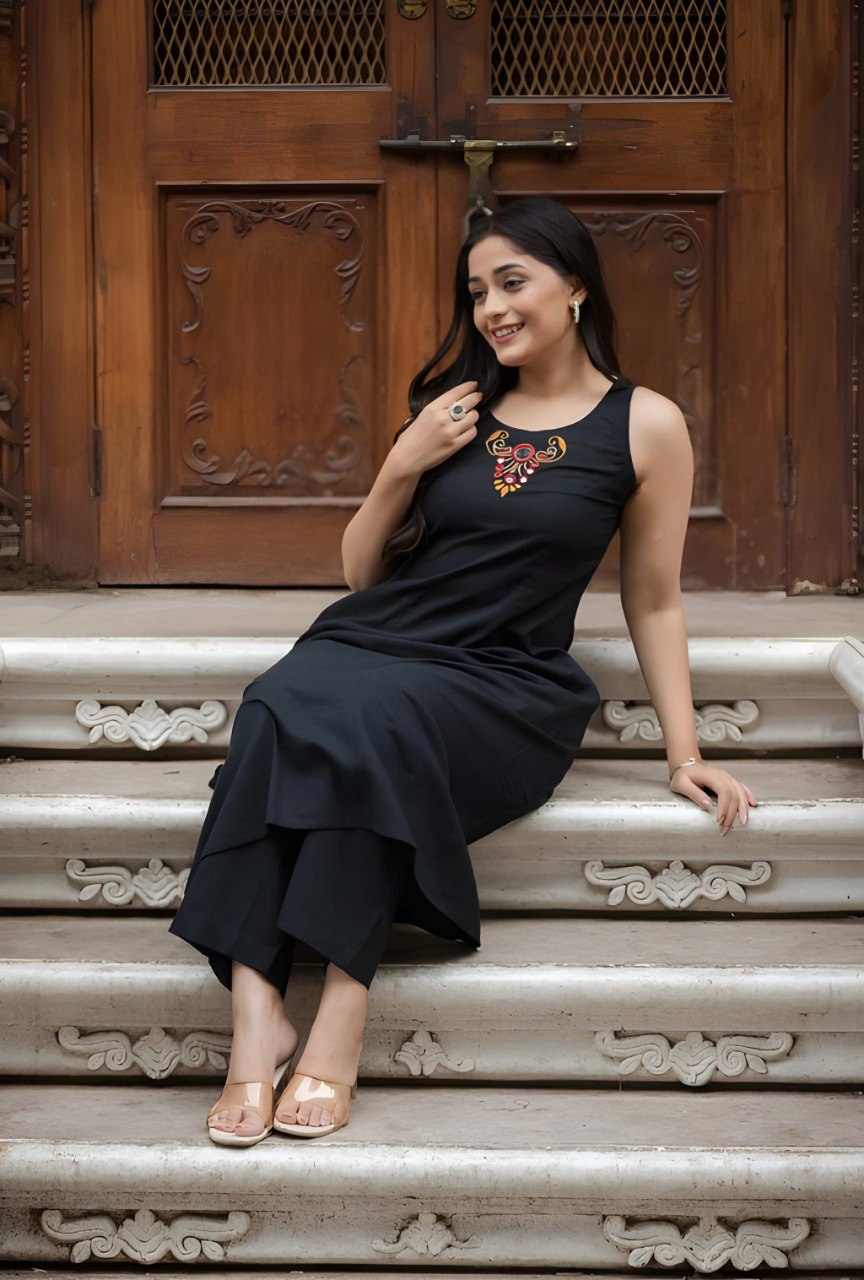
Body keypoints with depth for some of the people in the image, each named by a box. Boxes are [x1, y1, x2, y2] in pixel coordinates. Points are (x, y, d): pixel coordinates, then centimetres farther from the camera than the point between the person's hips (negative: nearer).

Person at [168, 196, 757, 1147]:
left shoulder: (645, 426, 6)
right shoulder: (453, 407, 17)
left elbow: (653, 603, 11)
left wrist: (685, 753, 5)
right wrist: (403, 467, 3)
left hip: (505, 683, -3)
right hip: (375, 641, 3)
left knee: (371, 722, -37)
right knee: (279, 707, -32)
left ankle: (341, 1010, -36)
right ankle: (255, 1013, -39)